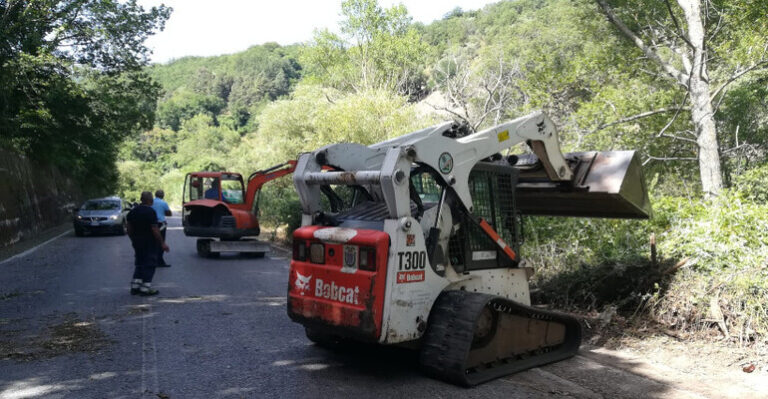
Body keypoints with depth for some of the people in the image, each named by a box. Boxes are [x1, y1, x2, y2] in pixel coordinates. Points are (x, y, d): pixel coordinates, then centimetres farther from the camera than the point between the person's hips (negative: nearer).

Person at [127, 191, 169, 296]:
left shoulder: (133, 211, 8)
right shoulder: (150, 212, -16)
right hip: (149, 243, -7)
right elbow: (155, 230, -19)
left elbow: (129, 229, 12)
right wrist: (162, 243, -14)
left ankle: (135, 287, 18)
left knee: (139, 264, 18)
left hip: (137, 242, 7)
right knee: (149, 265, 1)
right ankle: (145, 289, 1)